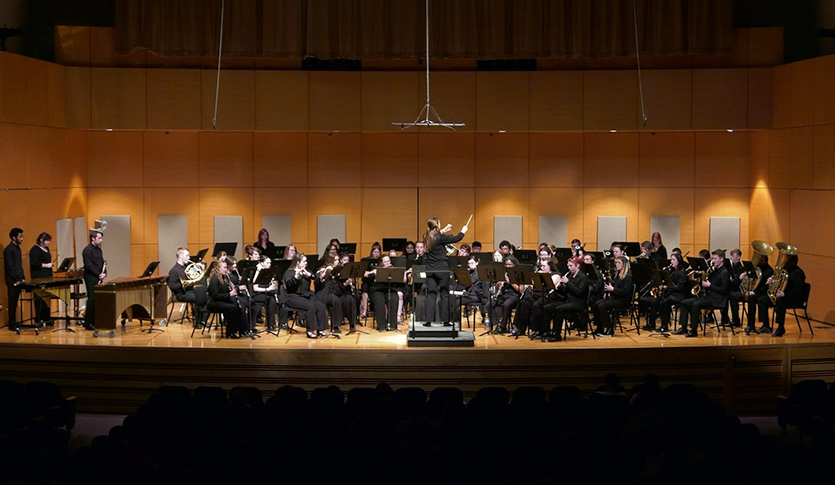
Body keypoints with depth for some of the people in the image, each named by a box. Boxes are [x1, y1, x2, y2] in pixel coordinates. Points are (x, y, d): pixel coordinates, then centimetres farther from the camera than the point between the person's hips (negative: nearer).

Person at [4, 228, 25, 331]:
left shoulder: (17, 248, 14)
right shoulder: (8, 250, -13)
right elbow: (10, 267, -16)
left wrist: (22, 277, 10)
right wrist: (18, 279, -16)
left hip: (18, 281, 8)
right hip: (12, 282, -8)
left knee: (15, 303, 11)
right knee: (12, 303, -2)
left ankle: (14, 323, 15)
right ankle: (12, 325, 2)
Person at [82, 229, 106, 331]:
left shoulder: (98, 249, 16)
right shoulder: (87, 250, -11)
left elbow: (103, 263, 19)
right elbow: (89, 265, -17)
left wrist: (104, 273, 1)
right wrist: (98, 274, -18)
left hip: (98, 279, 8)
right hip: (91, 279, -8)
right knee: (92, 300, -7)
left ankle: (94, 321, 15)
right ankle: (88, 324, -2)